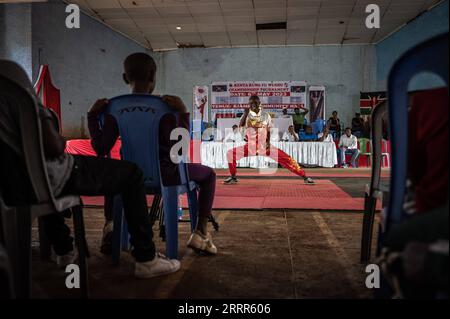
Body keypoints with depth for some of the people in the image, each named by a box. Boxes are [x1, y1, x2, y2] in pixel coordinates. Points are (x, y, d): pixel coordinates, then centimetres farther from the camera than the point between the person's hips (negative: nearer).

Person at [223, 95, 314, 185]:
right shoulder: (247, 115, 0)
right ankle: (233, 177, 4)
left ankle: (304, 177, -5)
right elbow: (241, 125, -19)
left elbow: (269, 131, 7)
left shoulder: (266, 115, 1)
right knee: (231, 153, -14)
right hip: (250, 146, 1)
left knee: (286, 158, -12)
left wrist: (268, 142, -9)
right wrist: (246, 113, -26)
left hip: (264, 146, -1)